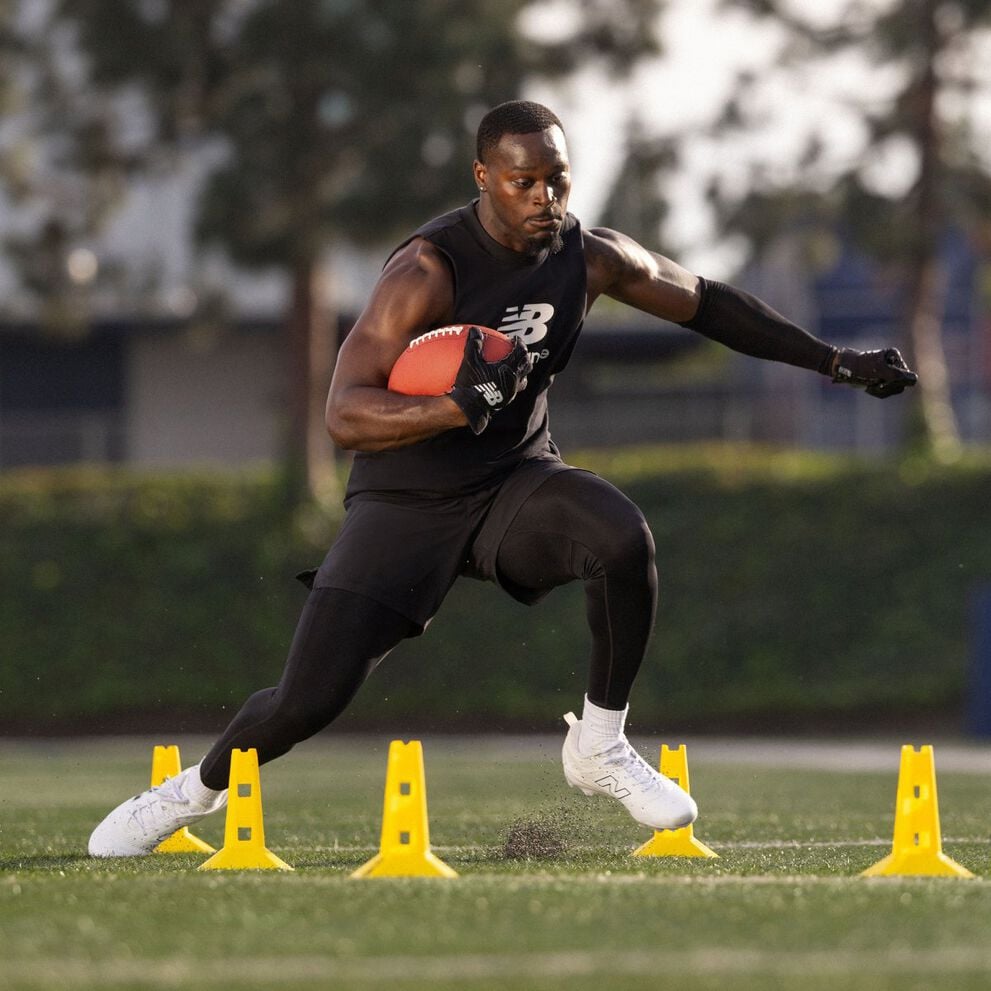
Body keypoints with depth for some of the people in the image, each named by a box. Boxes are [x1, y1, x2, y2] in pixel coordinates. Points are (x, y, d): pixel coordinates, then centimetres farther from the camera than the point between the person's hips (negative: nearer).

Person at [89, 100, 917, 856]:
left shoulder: (590, 257, -7)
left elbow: (707, 303, 11)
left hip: (514, 481, 4)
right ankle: (200, 788, 21)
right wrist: (459, 408, -44)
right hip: (406, 503, -4)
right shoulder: (429, 272, -23)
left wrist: (836, 363, 13)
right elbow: (344, 414, -29)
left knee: (625, 541, -29)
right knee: (309, 702, -12)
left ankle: (599, 750, -8)